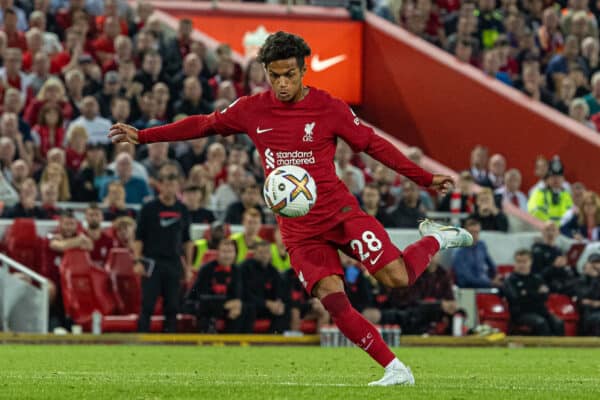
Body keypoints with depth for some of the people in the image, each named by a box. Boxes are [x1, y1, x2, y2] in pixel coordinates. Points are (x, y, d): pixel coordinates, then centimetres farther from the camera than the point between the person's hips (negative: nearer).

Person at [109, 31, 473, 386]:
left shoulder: (330, 108, -3)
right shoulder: (252, 110, 4)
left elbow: (374, 144, 5)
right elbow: (204, 125, 16)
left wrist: (426, 179, 5)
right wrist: (142, 136, 16)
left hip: (339, 211, -2)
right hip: (298, 230, 2)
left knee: (397, 277, -19)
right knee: (332, 298, -18)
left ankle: (436, 239, 15)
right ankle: (395, 370, -10)